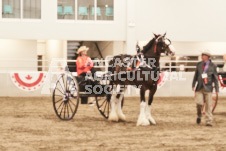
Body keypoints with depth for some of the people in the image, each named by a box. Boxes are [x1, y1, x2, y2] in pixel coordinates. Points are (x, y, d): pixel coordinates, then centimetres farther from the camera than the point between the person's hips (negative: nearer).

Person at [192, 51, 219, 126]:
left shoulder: (212, 66, 1)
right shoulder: (199, 64, 9)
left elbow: (215, 78, 3)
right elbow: (196, 75, 14)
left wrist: (217, 88, -1)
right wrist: (193, 85, 7)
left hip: (208, 88, -2)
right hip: (199, 87, 2)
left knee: (208, 105, -2)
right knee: (199, 103, -10)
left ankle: (209, 121, 5)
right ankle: (199, 115, 18)